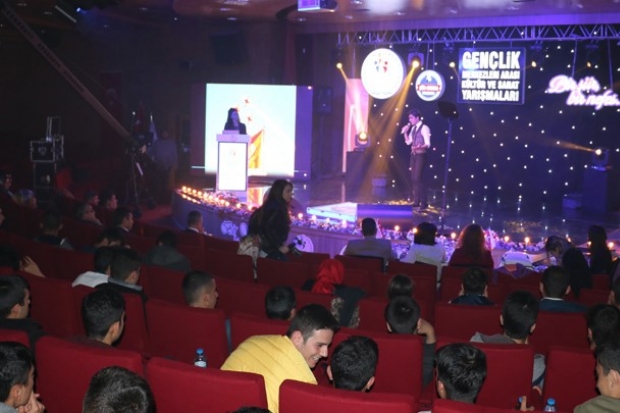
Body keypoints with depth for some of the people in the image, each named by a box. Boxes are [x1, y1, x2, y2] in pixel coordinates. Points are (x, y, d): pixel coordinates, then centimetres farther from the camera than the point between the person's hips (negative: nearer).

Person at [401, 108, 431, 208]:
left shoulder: (424, 128, -11)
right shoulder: (413, 128, 14)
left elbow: (428, 144, -17)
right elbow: (408, 142, 15)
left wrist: (419, 147, -34)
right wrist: (405, 132, 2)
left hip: (420, 155, -8)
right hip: (413, 155, 8)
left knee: (417, 178, -12)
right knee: (413, 179, 8)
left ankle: (424, 202, -5)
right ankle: (416, 201, 14)